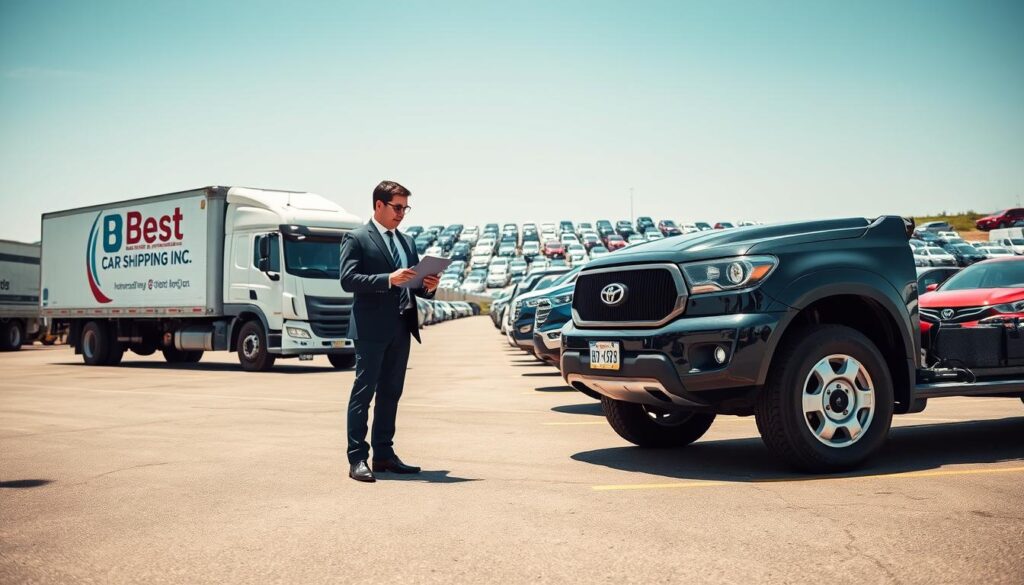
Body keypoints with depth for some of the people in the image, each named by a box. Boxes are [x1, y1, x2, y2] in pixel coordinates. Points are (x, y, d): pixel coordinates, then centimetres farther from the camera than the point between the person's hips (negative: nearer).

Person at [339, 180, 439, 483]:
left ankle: (384, 454, 18)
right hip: (371, 327, -7)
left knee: (391, 392, 11)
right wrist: (389, 279, -23)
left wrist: (428, 286, -2)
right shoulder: (357, 238, -2)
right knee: (364, 392, -4)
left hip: (401, 327, 7)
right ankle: (357, 458, -2)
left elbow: (414, 285, 21)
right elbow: (348, 279, -14)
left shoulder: (407, 241, 19)